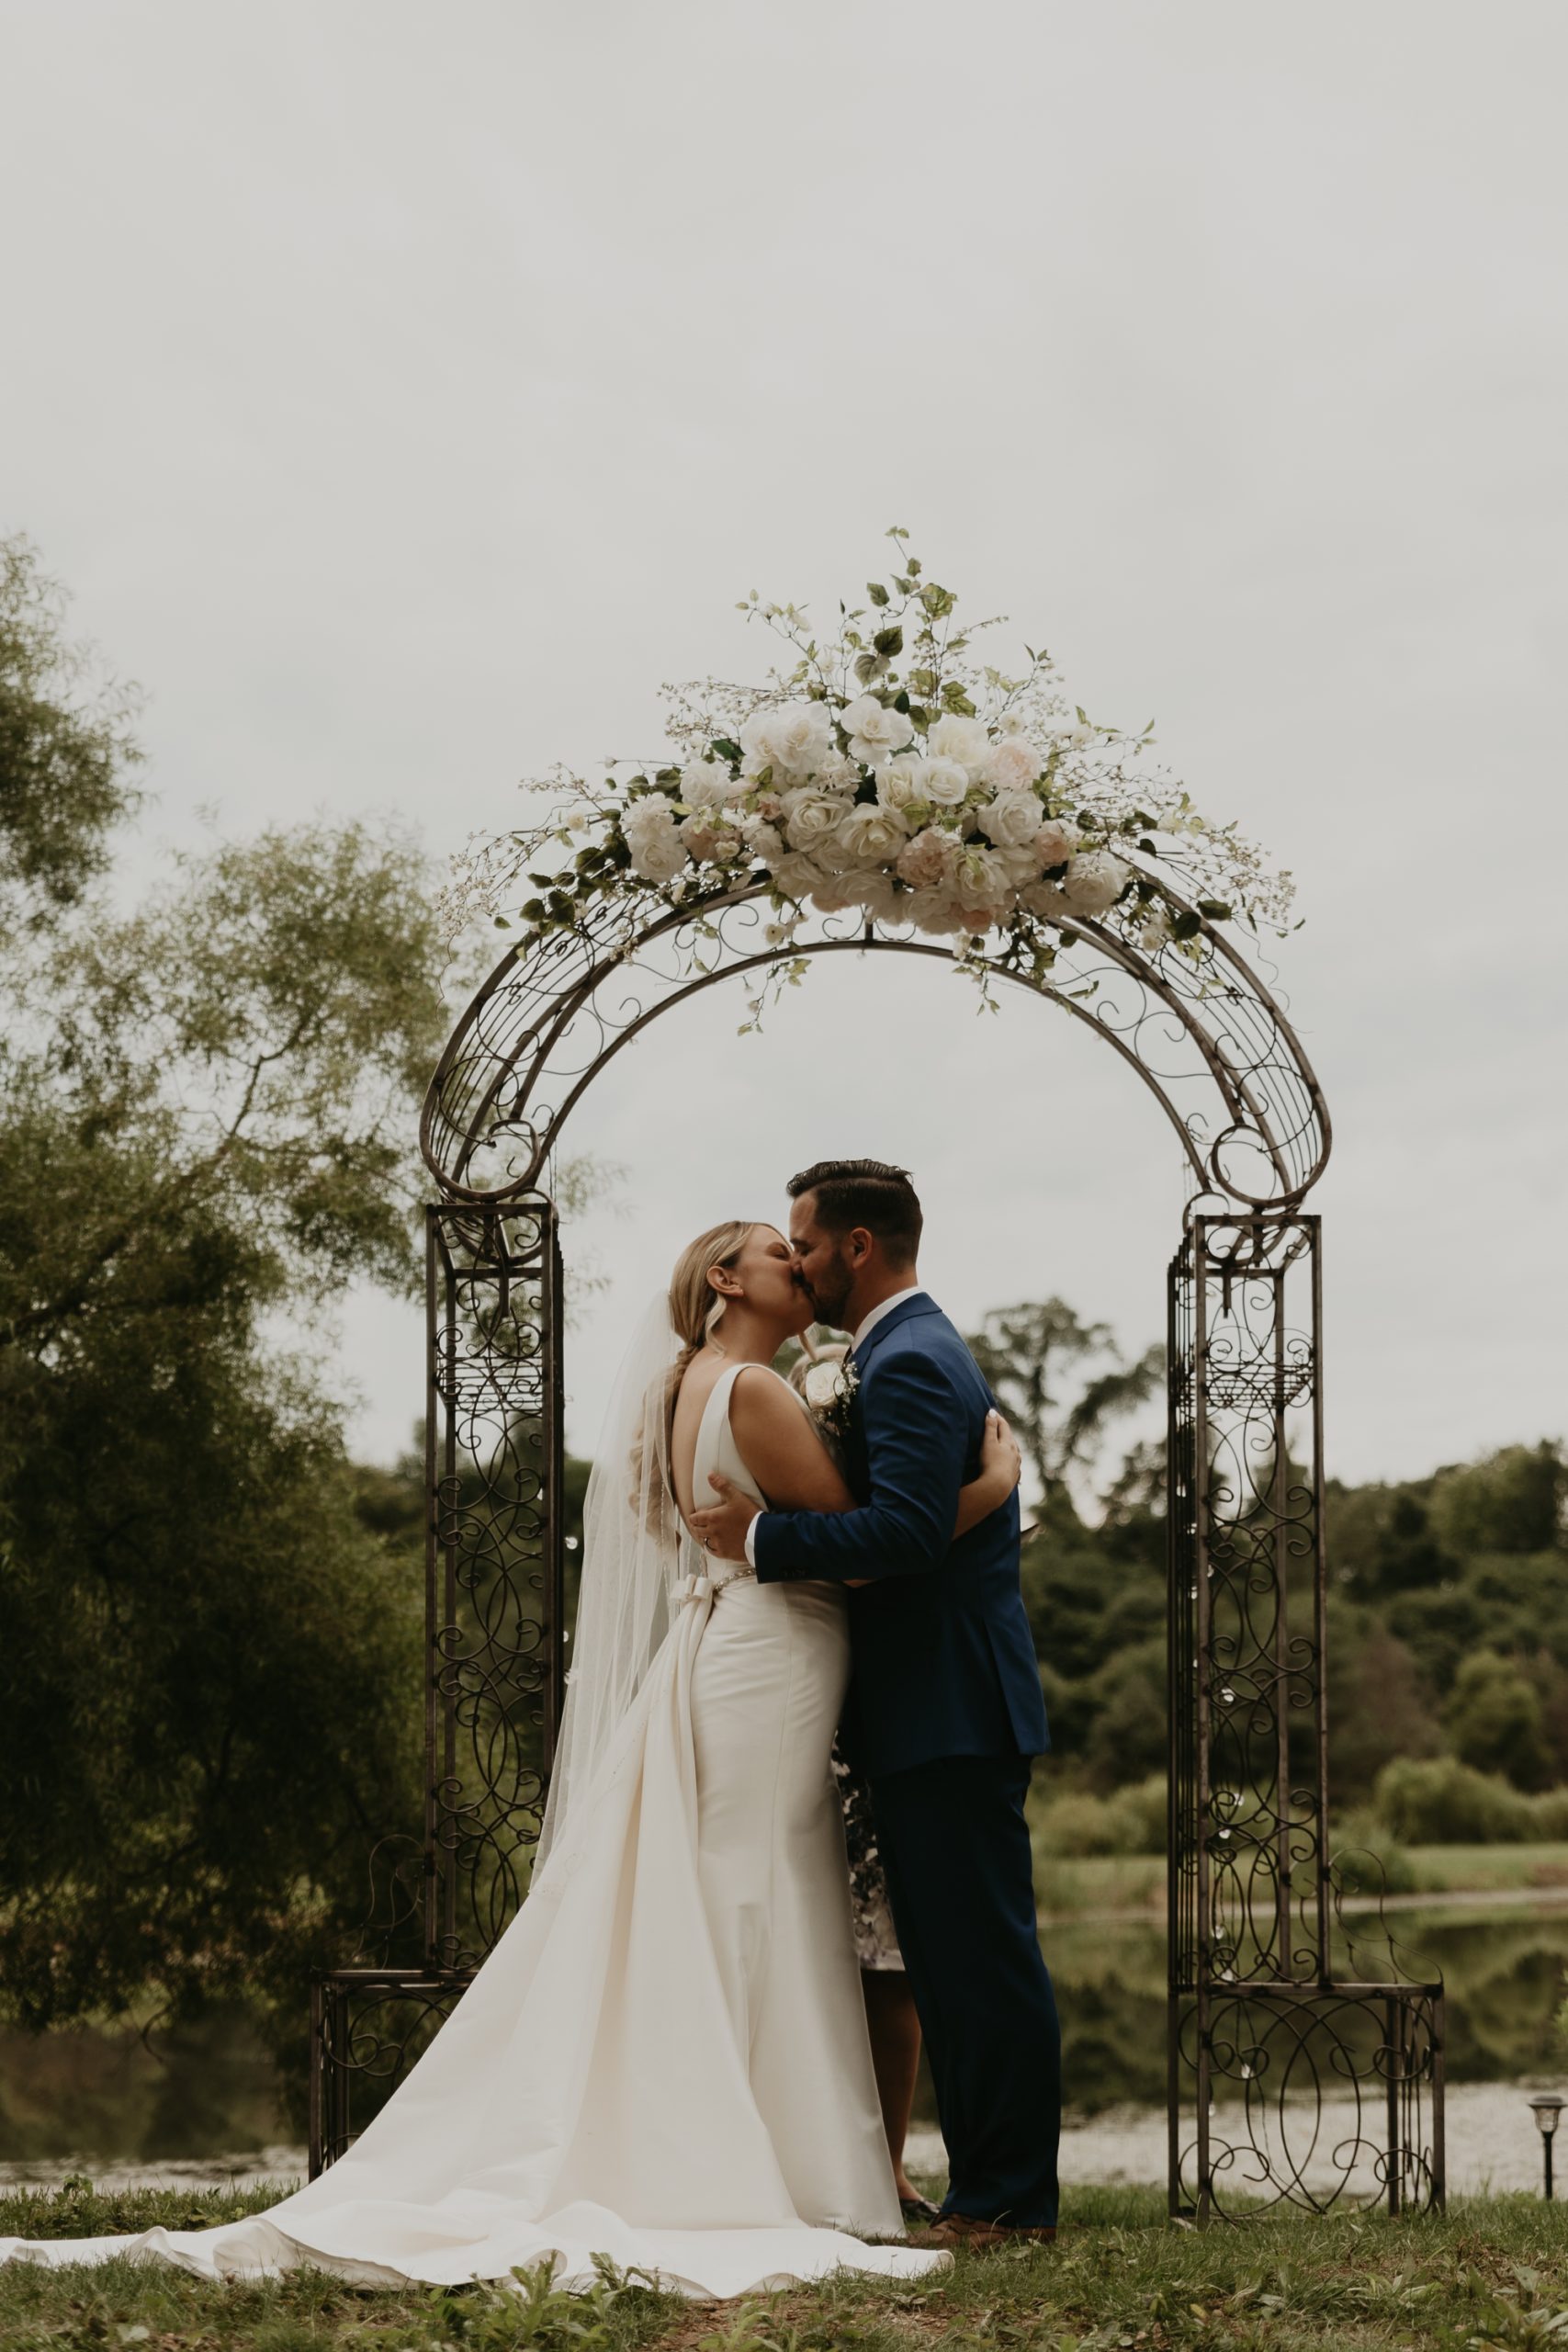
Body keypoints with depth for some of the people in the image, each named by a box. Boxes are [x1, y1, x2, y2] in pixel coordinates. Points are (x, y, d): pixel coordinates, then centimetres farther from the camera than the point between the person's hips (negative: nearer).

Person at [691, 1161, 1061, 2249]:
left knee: (983, 1957, -6)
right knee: (956, 1957, 13)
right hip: (942, 1717, 11)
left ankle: (1011, 2200, 0)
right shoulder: (916, 1351, 20)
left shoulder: (910, 1362, -15)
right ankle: (989, 2187, 19)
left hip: (953, 1718, -11)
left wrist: (764, 1538, -19)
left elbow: (906, 1528, -27)